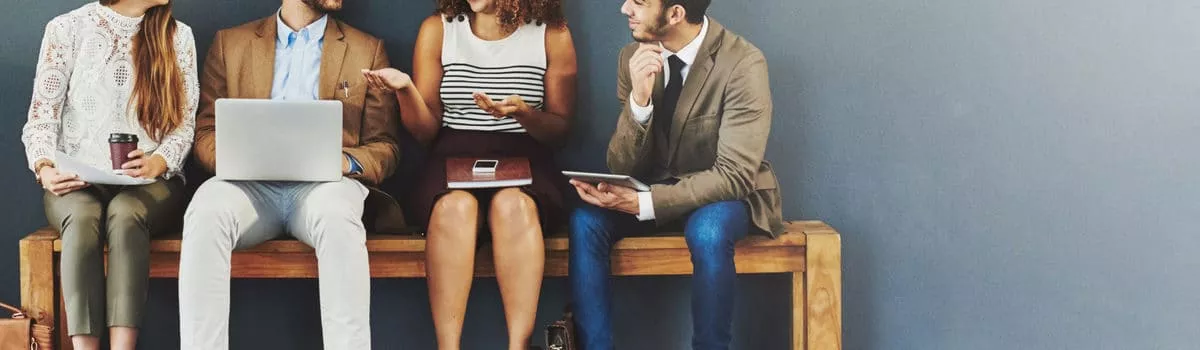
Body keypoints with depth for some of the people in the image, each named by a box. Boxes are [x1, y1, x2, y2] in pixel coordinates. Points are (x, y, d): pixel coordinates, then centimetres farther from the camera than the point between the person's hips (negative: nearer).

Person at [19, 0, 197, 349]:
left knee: (125, 213, -34)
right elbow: (42, 115, 3)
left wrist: (159, 162, -17)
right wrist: (44, 168, -16)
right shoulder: (67, 29, 5)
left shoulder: (177, 36, 8)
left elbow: (185, 122, 4)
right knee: (83, 217, -35)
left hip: (150, 183, 0)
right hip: (77, 182, 0)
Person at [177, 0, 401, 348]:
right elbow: (205, 131, 14)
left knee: (336, 218, -36)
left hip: (324, 182, -1)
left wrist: (347, 161, -12)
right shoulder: (230, 42, 18)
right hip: (252, 183, 1)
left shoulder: (367, 49, 16)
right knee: (205, 213, -33)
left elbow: (385, 148, 11)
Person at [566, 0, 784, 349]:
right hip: (654, 188, 4)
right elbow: (623, 168, -8)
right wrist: (638, 100, -27)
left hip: (726, 194, -4)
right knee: (586, 220, -22)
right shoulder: (634, 57, -7)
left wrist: (646, 203, -32)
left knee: (707, 230, -36)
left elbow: (734, 175, -23)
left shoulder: (743, 63, -21)